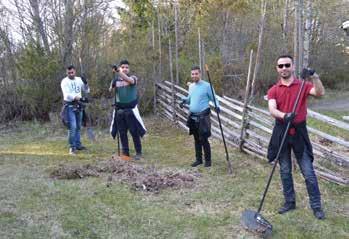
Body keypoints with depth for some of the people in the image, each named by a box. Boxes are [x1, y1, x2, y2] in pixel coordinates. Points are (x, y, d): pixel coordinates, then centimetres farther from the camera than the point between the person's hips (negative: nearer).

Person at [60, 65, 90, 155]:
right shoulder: (64, 81, -8)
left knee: (78, 126, 12)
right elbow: (67, 95, -22)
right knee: (72, 127, -13)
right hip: (69, 106, -5)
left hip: (78, 105, 5)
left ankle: (78, 145, 22)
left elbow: (86, 91, 9)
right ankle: (72, 147, -5)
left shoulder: (79, 80, 8)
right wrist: (80, 98, -35)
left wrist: (85, 83, -11)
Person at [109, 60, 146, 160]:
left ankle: (138, 153, 10)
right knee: (122, 132, 7)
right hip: (119, 109, 3)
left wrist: (119, 72, -38)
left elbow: (130, 81, -26)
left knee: (134, 131, -1)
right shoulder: (116, 79, 7)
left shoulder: (133, 77, -2)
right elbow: (110, 90, -6)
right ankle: (125, 153, 16)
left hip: (131, 108, -3)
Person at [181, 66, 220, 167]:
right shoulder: (191, 86, 10)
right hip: (193, 117, 6)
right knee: (196, 139, 14)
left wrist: (217, 105, -25)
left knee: (204, 139, -4)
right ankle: (198, 159, 26)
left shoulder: (207, 85, -9)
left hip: (203, 117, -6)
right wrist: (185, 100, 1)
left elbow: (213, 98, -6)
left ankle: (208, 160, 10)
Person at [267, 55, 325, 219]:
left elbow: (320, 93, -19)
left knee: (308, 172, 1)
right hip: (281, 132, 2)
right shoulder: (273, 90, 2)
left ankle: (316, 206, 12)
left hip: (299, 132, -2)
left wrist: (314, 76, -32)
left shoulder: (303, 85, 0)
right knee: (285, 171, 11)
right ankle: (289, 202, 26)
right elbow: (272, 109, -15)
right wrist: (284, 116, -35)